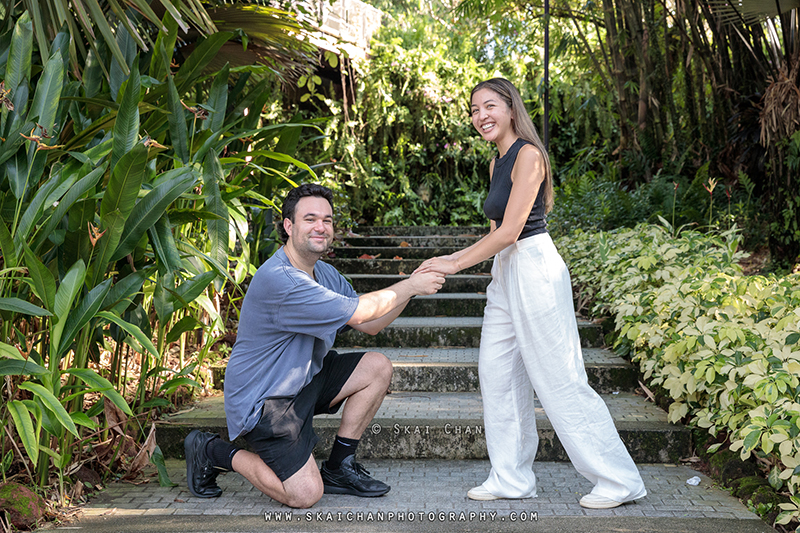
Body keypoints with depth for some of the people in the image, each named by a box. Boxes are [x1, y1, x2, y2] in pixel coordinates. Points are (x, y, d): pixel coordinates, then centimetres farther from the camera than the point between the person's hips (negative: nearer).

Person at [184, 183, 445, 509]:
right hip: (261, 400, -10)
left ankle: (338, 469, 8)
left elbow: (371, 325, 7)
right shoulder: (278, 279, -27)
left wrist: (414, 283, -5)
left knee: (378, 367, 0)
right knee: (305, 495, -15)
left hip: (303, 382, 10)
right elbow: (358, 312, -27)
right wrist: (411, 286, -17)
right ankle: (212, 452, 6)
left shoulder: (325, 274, 6)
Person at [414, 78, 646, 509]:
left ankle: (618, 480, 9)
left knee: (559, 380, -4)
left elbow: (510, 231, -17)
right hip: (505, 272, 10)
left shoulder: (528, 154, -13)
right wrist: (452, 258, 11)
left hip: (534, 268, -10)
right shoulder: (497, 162, 15)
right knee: (497, 374, 9)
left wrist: (455, 265, -12)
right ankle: (511, 478, 21)